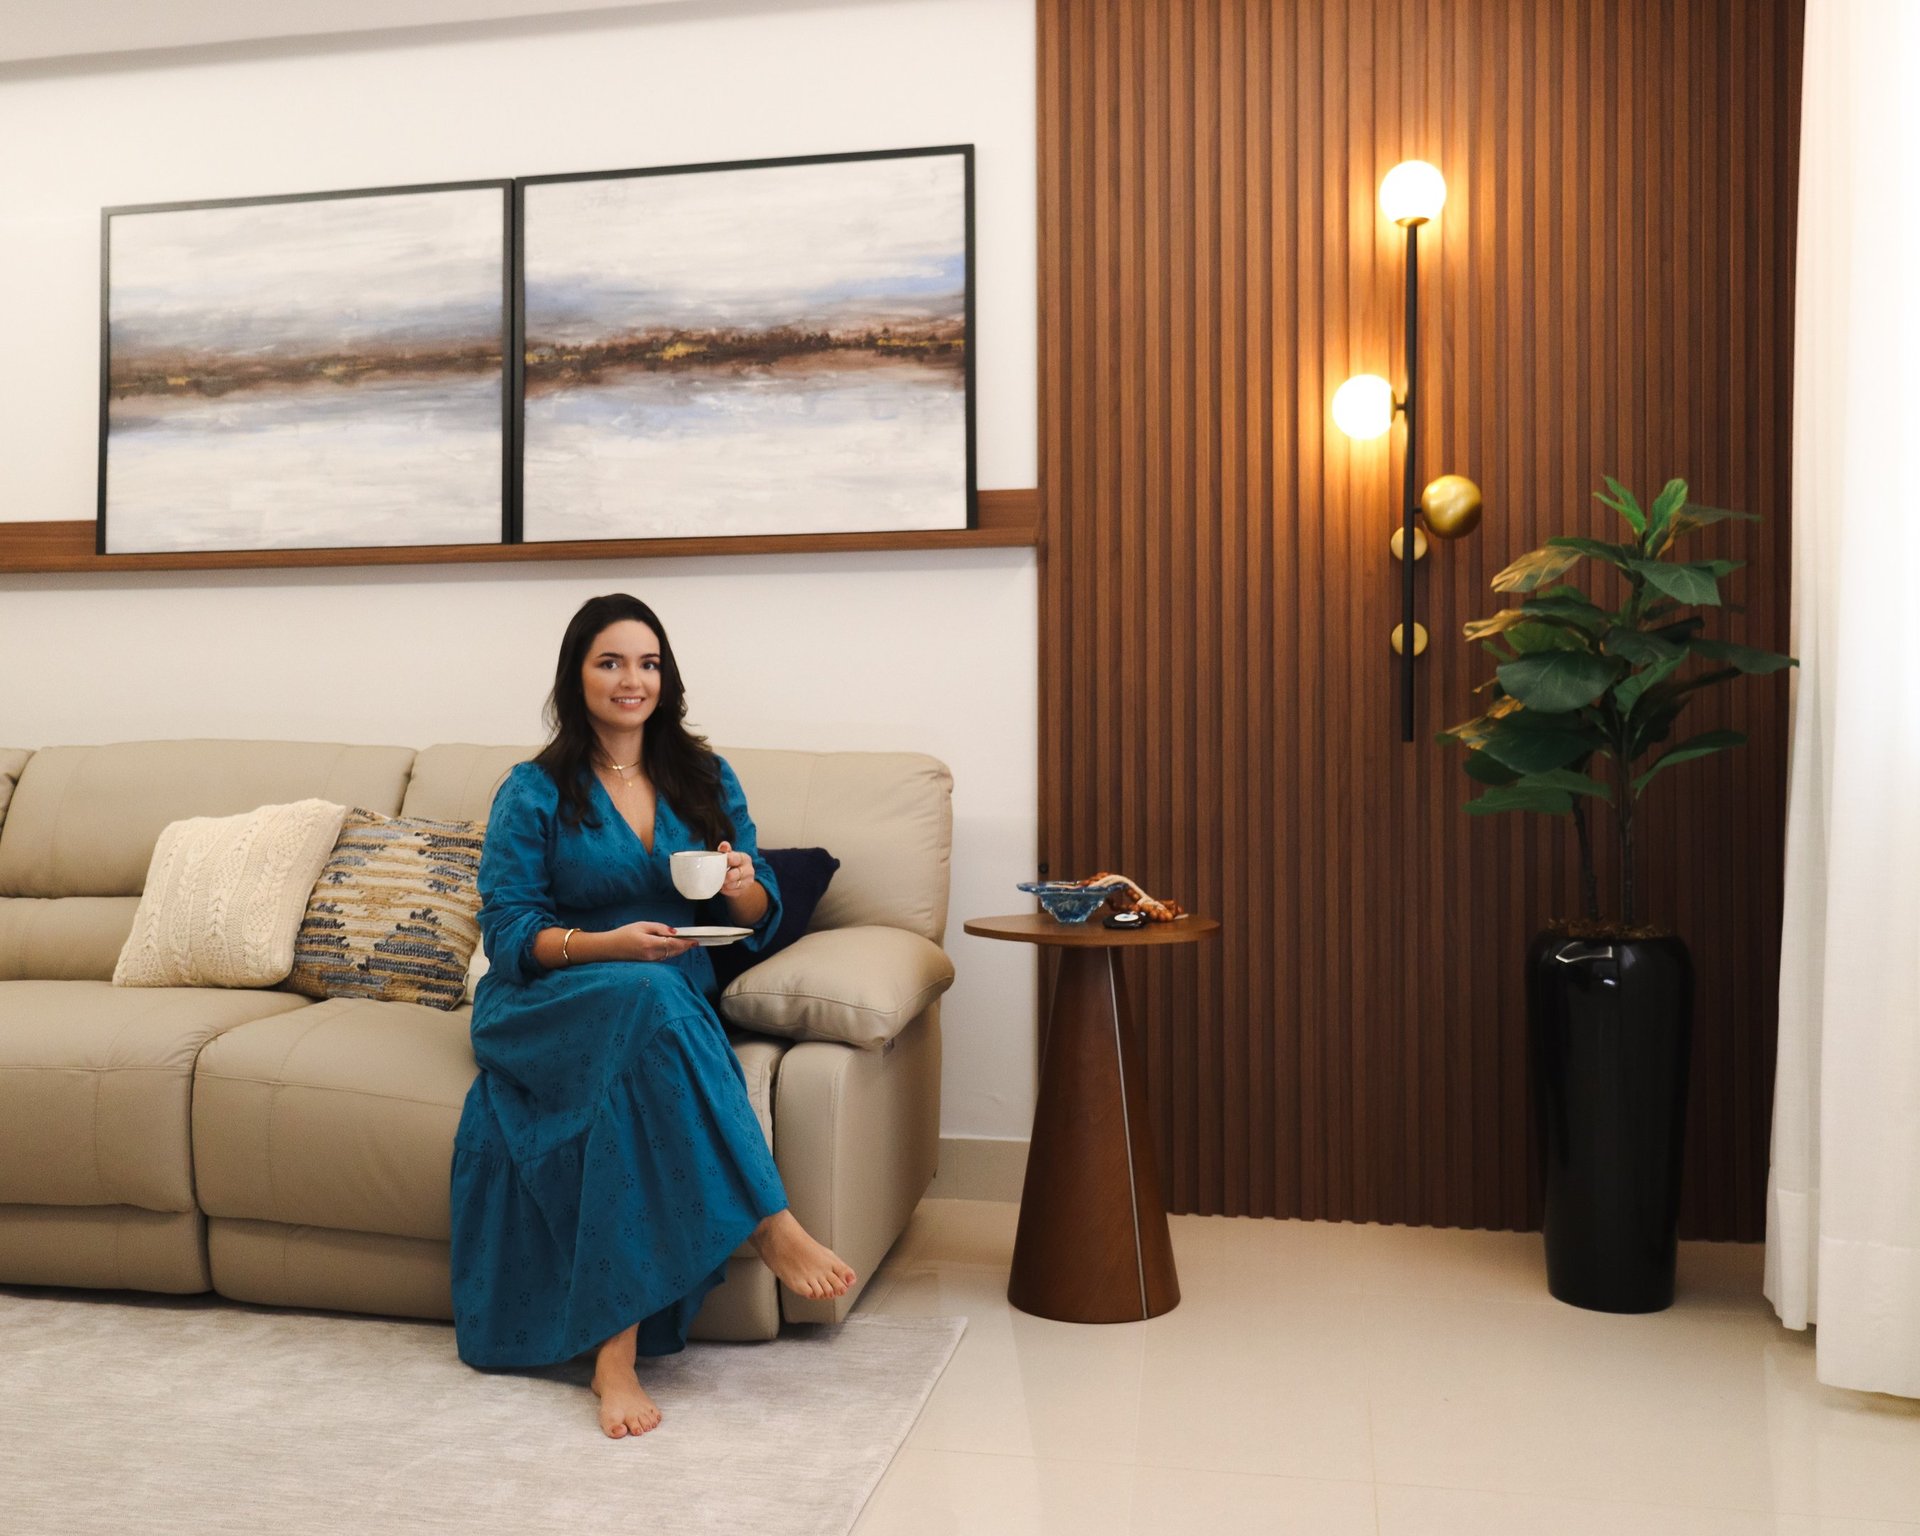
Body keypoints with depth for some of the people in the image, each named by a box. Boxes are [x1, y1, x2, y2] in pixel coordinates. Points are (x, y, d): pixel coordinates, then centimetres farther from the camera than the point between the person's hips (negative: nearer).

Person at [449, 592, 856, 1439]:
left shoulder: (706, 779, 12)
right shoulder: (534, 792, 3)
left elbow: (760, 920, 13)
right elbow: (508, 933, -4)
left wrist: (743, 885, -12)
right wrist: (608, 943, -22)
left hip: (671, 1003, 3)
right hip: (550, 1004, -3)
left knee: (633, 1088, -35)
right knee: (647, 998, -38)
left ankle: (616, 1346, -35)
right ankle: (767, 1221, -35)